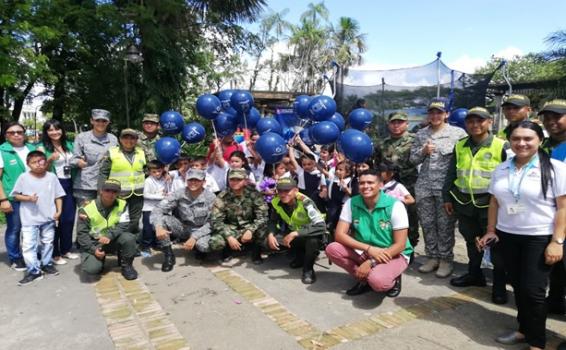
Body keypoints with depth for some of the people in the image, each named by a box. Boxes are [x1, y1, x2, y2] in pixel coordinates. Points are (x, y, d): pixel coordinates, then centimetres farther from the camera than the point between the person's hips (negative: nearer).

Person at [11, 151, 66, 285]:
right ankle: (34, 271, 8)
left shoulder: (52, 177, -1)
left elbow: (58, 195, 4)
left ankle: (46, 264, 33)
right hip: (30, 219, -2)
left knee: (47, 242, 16)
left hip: (48, 217, 2)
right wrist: (28, 198, -18)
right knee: (28, 245, -3)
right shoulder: (23, 177, -6)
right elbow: (15, 195, 0)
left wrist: (59, 210, -5)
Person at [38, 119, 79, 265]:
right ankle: (54, 254, 11)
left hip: (69, 184, 6)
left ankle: (66, 249, 24)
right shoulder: (43, 147, -6)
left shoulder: (68, 145, 11)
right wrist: (50, 159, -26)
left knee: (69, 218, 10)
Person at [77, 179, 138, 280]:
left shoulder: (122, 205, -9)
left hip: (113, 240, 2)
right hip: (93, 243, -1)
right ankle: (99, 259, 13)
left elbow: (124, 225, -15)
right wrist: (93, 249, -22)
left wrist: (110, 235, -32)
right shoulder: (87, 209, -14)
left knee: (129, 238, -30)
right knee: (91, 268, -25)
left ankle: (126, 265, -4)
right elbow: (81, 233, -10)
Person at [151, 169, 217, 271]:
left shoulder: (210, 197, -14)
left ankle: (199, 248, 6)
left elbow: (211, 223, -13)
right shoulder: (179, 194, -11)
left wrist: (194, 237, -25)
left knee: (203, 246, -35)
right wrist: (158, 227, -38)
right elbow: (158, 209, -18)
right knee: (161, 219, -23)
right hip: (182, 228, 2)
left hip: (200, 231, -2)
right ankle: (168, 255, -10)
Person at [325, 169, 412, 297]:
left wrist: (371, 262, -25)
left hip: (393, 254, -4)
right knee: (332, 249, -19)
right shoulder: (351, 203, -8)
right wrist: (369, 248, -25)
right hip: (364, 252, 4)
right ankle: (364, 280, 0)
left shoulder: (395, 206, -18)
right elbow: (339, 235, -13)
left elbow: (400, 245, -17)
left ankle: (392, 279, 3)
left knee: (377, 281, -35)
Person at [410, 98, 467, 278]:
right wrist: (423, 151, -7)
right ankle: (432, 257, 20)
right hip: (424, 186, 4)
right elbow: (413, 159, 12)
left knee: (445, 225, 1)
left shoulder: (458, 133, 0)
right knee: (427, 223, 8)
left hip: (446, 186, -3)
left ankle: (446, 259, 13)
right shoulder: (421, 134, 11)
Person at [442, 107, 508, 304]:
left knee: (496, 244, 5)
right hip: (465, 203, 5)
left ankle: (499, 284, 19)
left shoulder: (501, 146, -6)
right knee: (471, 241, 17)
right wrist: (447, 197, 10)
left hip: (490, 204, -4)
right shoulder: (460, 146, 8)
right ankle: (474, 274, 34)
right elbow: (451, 174, 13)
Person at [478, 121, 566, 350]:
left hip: (540, 238, -4)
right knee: (518, 286, 13)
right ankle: (524, 330, 31)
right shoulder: (501, 169, 7)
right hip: (507, 236, 5)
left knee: (533, 291, -2)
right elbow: (494, 202, 13)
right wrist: (491, 230, 8)